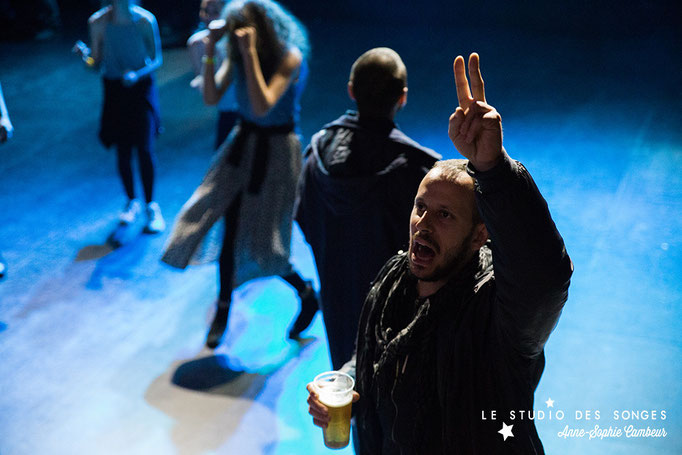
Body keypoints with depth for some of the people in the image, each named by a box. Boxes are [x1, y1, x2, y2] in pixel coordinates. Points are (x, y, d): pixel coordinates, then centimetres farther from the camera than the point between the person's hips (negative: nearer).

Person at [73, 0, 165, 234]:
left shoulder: (145, 20, -13)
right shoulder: (98, 22, -9)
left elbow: (156, 60, -5)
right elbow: (97, 64, -2)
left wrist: (138, 74, -23)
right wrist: (86, 54, -24)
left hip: (141, 86, -2)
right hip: (114, 90, 2)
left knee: (144, 148, -9)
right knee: (122, 150, 7)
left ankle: (151, 206, 8)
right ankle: (132, 202, 28)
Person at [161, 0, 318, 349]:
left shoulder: (290, 57, -20)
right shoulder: (237, 53, -3)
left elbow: (262, 106, -30)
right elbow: (211, 97, -6)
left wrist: (250, 53, -33)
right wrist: (210, 50, -17)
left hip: (276, 149, -5)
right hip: (243, 141, 5)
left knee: (259, 240, -2)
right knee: (230, 229, 2)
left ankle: (306, 295, 25)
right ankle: (223, 311, 22)